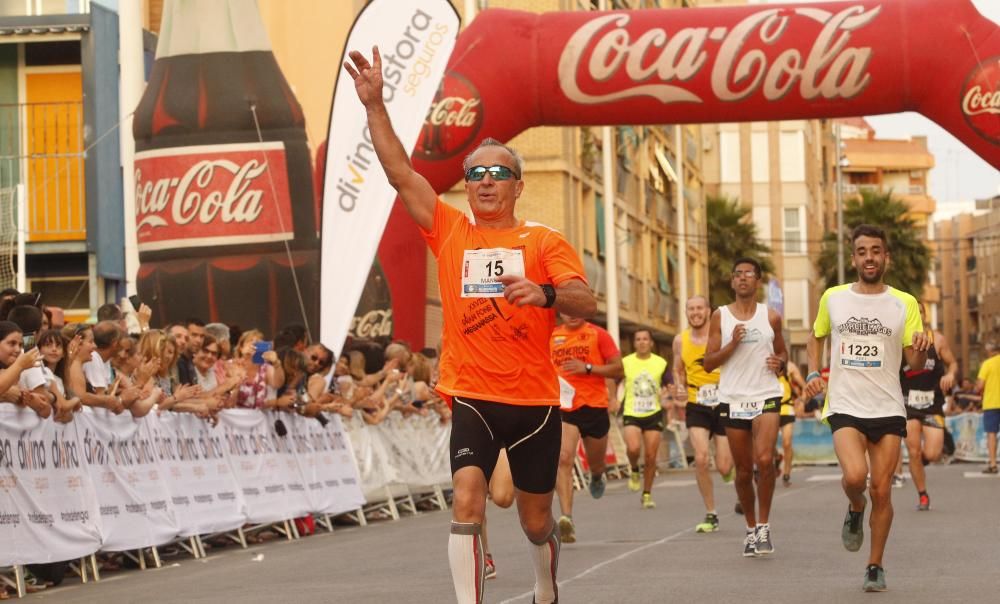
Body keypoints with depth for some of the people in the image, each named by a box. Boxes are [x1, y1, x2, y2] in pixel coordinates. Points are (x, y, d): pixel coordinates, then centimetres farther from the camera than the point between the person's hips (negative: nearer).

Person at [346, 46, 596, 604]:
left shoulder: (544, 242, 0)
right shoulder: (450, 232, 6)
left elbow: (587, 302, -13)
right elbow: (401, 172, 1)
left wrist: (546, 293, -34)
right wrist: (375, 104, -6)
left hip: (535, 400, 0)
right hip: (473, 398, 0)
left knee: (537, 519, 13)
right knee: (467, 499, -21)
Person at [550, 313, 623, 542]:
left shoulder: (598, 335, -1)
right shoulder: (552, 337, 8)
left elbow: (619, 371, -4)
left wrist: (588, 368, -16)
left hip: (594, 406, 0)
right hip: (563, 408, 0)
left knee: (596, 464, 16)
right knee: (564, 459, -21)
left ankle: (597, 476, 55)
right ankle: (566, 517, -29)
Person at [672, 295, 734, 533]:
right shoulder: (680, 341, 3)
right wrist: (680, 388, -1)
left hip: (724, 405, -2)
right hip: (696, 406, 2)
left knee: (724, 468, -3)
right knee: (701, 458, -15)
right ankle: (711, 515, -1)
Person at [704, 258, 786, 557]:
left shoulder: (771, 317, 6)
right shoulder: (720, 316, 5)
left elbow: (783, 354, 19)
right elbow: (708, 363, 2)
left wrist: (779, 362, -4)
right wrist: (733, 344, -12)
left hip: (766, 396, -1)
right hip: (734, 400, 1)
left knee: (764, 460, -20)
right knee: (743, 470, 6)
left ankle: (764, 525, -6)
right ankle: (751, 529, 23)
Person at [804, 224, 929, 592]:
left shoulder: (904, 304, 2)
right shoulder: (833, 298, 4)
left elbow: (914, 362, 2)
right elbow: (816, 337, 21)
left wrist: (921, 350, -21)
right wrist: (813, 373, 5)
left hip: (888, 409, 1)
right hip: (845, 407, 0)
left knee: (881, 490, 1)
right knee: (855, 475, -24)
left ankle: (875, 567, 17)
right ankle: (855, 509, 12)